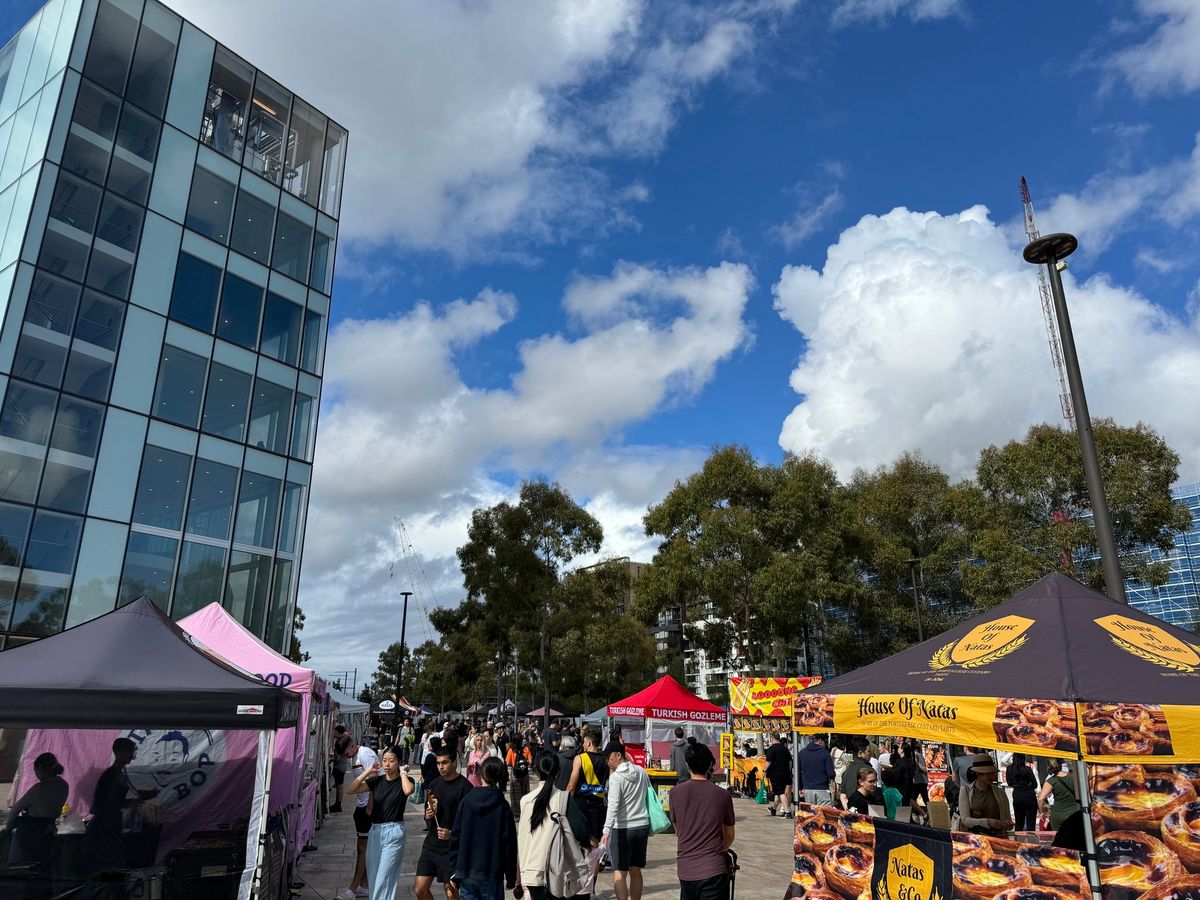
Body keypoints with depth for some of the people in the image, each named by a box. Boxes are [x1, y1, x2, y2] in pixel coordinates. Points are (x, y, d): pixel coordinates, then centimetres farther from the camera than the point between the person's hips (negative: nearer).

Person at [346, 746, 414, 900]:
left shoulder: (405, 781, -5)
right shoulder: (377, 780, 5)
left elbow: (408, 791, -30)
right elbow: (350, 790, -4)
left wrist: (402, 772, -16)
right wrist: (368, 771, -7)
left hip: (393, 832, -5)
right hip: (375, 831, 5)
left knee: (384, 880, -5)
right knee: (373, 878, 13)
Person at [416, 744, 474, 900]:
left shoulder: (464, 786, -11)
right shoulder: (434, 784, 7)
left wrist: (452, 833, -24)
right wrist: (428, 815, -5)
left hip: (452, 847, -6)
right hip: (431, 844, 6)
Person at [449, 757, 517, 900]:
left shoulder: (466, 801, -3)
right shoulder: (503, 807, -8)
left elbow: (455, 837, 0)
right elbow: (509, 844, -5)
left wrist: (454, 872, 9)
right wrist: (511, 878, 4)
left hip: (466, 875, 2)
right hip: (492, 875, -2)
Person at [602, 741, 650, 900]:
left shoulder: (616, 777, -14)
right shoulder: (641, 772, 5)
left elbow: (613, 806, -22)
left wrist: (606, 831, -26)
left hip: (622, 828, -6)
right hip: (642, 826, 6)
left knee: (619, 872, -2)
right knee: (635, 871, 16)